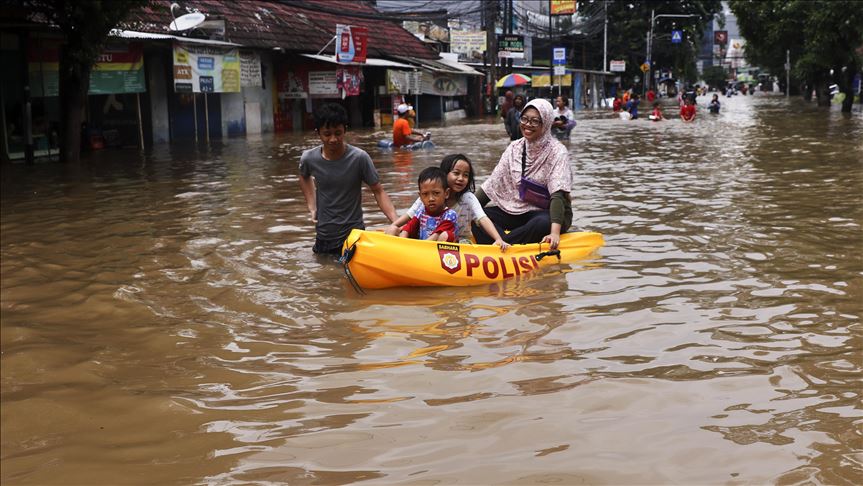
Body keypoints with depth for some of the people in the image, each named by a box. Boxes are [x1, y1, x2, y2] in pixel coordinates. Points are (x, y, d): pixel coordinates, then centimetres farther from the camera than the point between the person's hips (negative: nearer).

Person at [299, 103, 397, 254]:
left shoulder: (359, 158, -18)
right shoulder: (309, 158, -9)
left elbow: (378, 191, -10)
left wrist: (396, 221, -23)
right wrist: (312, 207, 6)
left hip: (354, 233, -3)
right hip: (323, 235, 3)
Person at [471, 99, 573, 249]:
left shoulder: (557, 151, -12)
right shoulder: (515, 148, 5)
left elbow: (558, 194, -24)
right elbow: (492, 184, 4)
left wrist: (555, 233, -37)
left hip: (549, 213, -5)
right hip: (518, 211, 5)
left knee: (543, 224, -40)